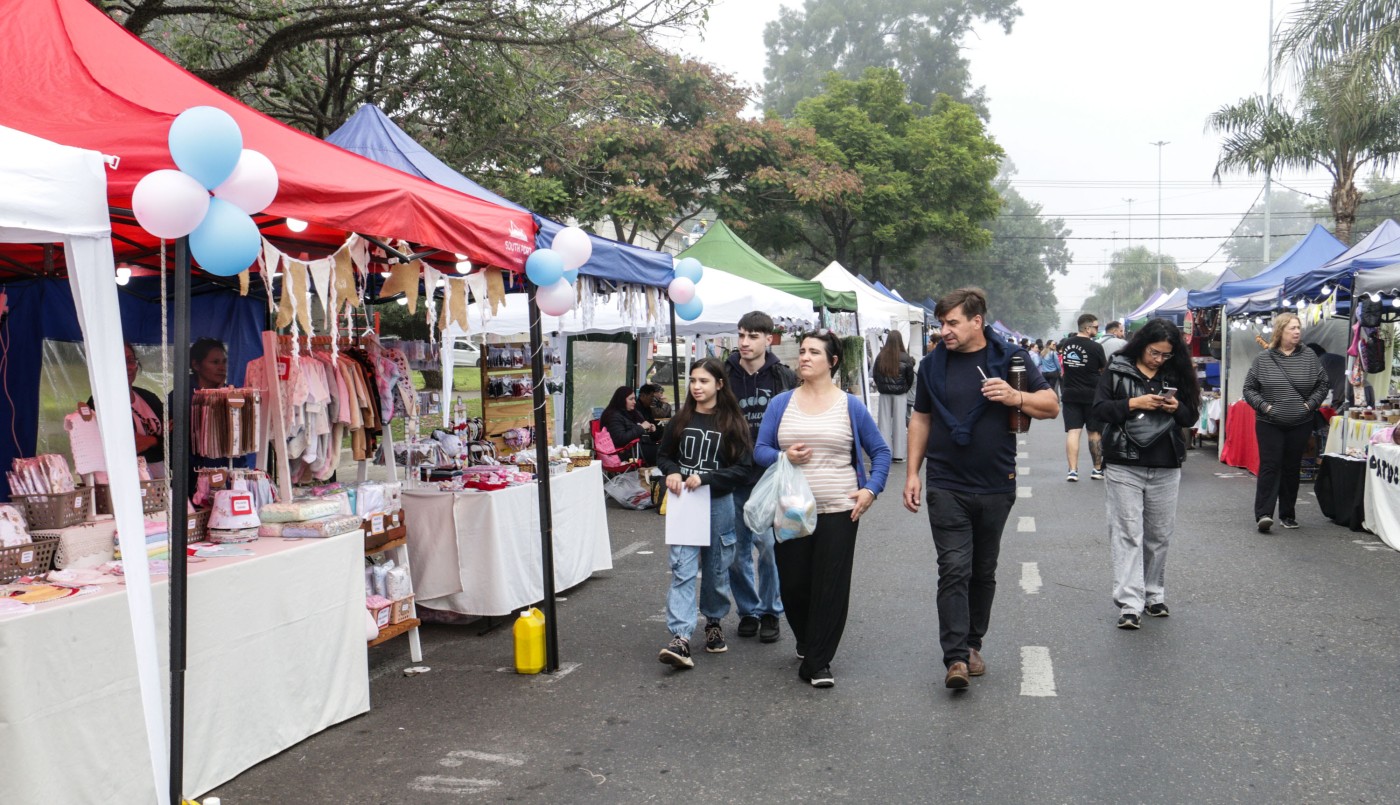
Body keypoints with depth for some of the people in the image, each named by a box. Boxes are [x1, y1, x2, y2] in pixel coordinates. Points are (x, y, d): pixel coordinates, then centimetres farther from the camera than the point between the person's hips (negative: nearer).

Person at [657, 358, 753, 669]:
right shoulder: (680, 421, 4)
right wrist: (672, 472, -6)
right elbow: (664, 456, 16)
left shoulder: (733, 423, -4)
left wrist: (705, 478, -18)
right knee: (683, 568, -9)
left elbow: (743, 468, -8)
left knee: (716, 568, 13)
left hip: (719, 503, -1)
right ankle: (680, 638, -15)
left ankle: (714, 621, 34)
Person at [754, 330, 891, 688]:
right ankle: (807, 643, 34)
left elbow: (880, 451, 9)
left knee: (831, 587, -2)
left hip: (838, 511, -1)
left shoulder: (850, 406, 3)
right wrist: (783, 457, -14)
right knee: (793, 584, 7)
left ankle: (818, 662, 9)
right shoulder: (781, 404, 6)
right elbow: (760, 450, 6)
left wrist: (871, 489, -5)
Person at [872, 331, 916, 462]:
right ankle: (898, 453, 8)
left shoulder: (880, 357, -7)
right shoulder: (905, 358, -11)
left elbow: (875, 375, 2)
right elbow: (910, 377, -2)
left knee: (885, 421, 7)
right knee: (899, 421, 6)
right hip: (900, 393, -1)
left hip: (884, 393, 1)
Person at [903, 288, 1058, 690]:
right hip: (947, 487, 0)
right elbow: (921, 419, 11)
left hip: (996, 487, 1)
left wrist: (1015, 397, -19)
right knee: (954, 570, -9)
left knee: (983, 571, 12)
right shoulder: (933, 364, 4)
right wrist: (912, 472, 4)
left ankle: (972, 645, 26)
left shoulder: (1011, 358, 0)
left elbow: (1051, 405, 1)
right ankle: (955, 658, -9)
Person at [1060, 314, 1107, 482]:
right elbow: (1105, 369, -1)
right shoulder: (1095, 347, -13)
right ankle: (1097, 469, 18)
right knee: (1094, 432, 9)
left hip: (1070, 394, 3)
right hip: (1092, 394, -3)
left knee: (1072, 431, 0)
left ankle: (1073, 470, -8)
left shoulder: (1066, 344, 3)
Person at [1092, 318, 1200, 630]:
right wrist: (1134, 403, -17)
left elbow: (1191, 417, 14)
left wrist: (1177, 408, -7)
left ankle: (1154, 595, 24)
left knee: (1159, 535, 10)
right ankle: (1129, 604, -6)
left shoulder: (1176, 374, 10)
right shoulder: (1118, 370, 0)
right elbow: (1100, 409, -4)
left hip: (1166, 469, 4)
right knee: (1127, 534, -6)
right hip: (1124, 466, -3)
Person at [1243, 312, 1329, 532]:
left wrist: (1310, 404, -3)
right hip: (1269, 424, -2)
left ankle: (1288, 514, 19)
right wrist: (1264, 406, -9)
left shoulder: (1310, 357, 2)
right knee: (1269, 466, -8)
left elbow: (1323, 385, 9)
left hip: (1300, 425, 2)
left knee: (1292, 468, 9)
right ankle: (1263, 514, -10)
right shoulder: (1263, 359, -2)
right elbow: (1249, 389, 3)